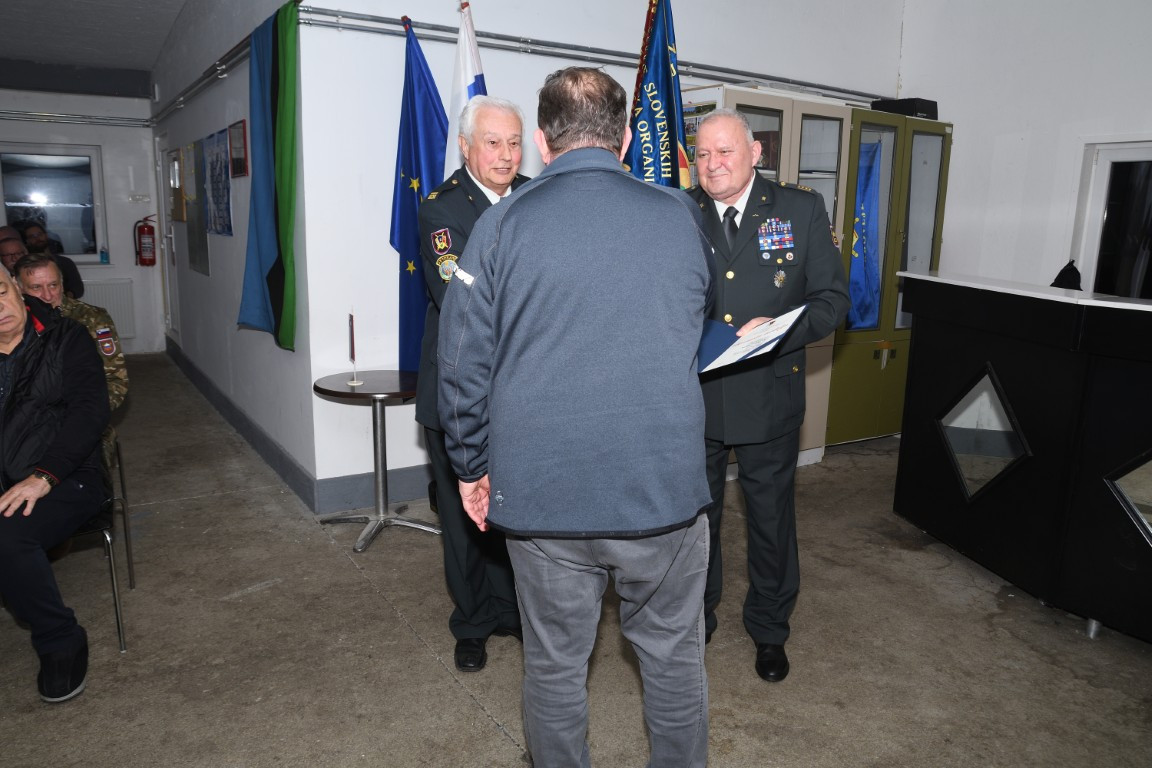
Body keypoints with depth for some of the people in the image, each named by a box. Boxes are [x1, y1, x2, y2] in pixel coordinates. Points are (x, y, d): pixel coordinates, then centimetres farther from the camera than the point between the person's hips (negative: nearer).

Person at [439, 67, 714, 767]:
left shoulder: (501, 224, -5)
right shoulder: (682, 216, -1)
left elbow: (465, 365, -3)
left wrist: (472, 467, 10)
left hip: (543, 496, 0)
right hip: (665, 488, 1)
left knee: (555, 665, 17)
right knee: (675, 656, 20)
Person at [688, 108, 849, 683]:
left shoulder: (802, 209, -1)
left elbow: (833, 297, -3)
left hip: (769, 396, -1)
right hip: (693, 395, 1)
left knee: (771, 517, 14)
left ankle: (769, 629, 37)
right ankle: (695, 616, 40)